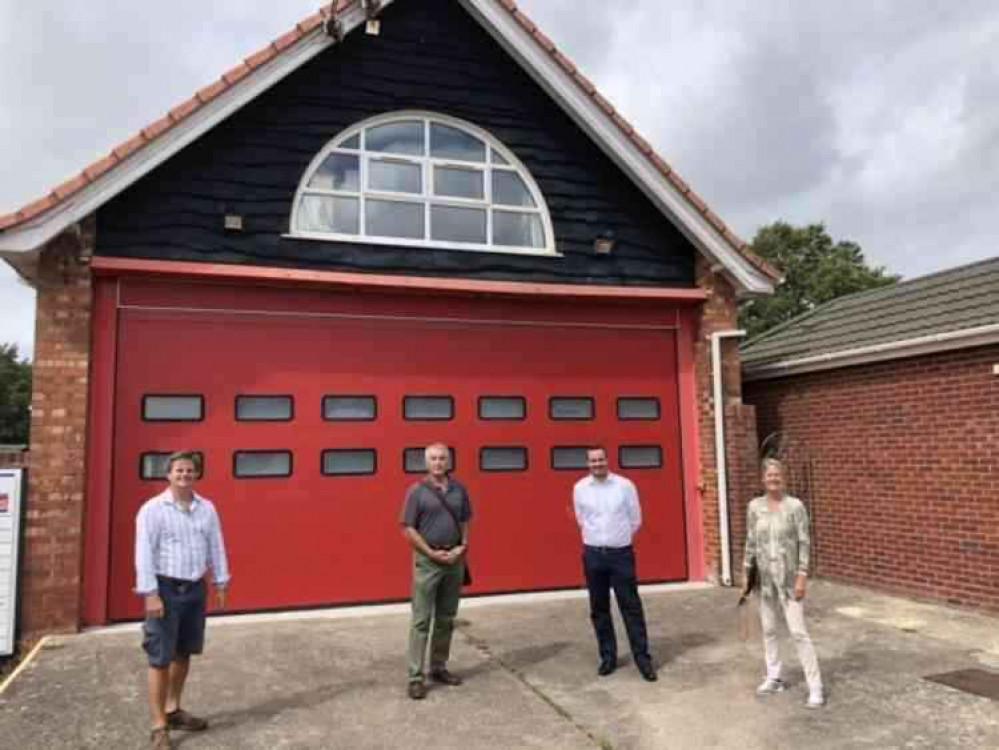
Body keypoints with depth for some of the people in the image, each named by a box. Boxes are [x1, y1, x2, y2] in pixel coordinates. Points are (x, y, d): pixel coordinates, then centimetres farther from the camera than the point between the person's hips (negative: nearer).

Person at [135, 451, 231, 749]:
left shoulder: (207, 508, 6)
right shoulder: (153, 508, -9)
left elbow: (216, 547, 10)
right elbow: (144, 552, -13)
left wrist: (221, 583, 9)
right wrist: (150, 594, -17)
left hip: (195, 589, 6)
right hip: (167, 589, -5)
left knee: (183, 653, 17)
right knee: (161, 658, -1)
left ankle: (173, 710, 34)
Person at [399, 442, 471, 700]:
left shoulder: (458, 489, 5)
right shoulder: (417, 491, -7)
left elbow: (465, 522, 12)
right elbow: (408, 529, -8)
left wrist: (462, 546, -5)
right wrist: (432, 553, -14)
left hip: (455, 560, 5)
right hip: (427, 561, -4)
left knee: (446, 619, 13)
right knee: (421, 620, -2)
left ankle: (439, 668, 26)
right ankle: (415, 677, 3)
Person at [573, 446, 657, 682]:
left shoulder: (625, 485, -6)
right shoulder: (579, 488, -1)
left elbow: (635, 520, 6)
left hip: (621, 553, -2)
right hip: (593, 555, 2)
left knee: (631, 607, 1)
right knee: (599, 609, 9)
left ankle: (643, 658, 9)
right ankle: (607, 657, 22)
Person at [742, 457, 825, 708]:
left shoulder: (795, 505, -8)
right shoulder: (754, 506, 2)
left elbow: (804, 542, -8)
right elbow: (750, 542, 7)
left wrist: (802, 575, -13)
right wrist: (747, 574, 7)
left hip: (789, 576, -4)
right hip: (765, 577, 4)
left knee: (798, 632, -5)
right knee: (768, 629, 13)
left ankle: (815, 687, 4)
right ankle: (773, 678, 27)